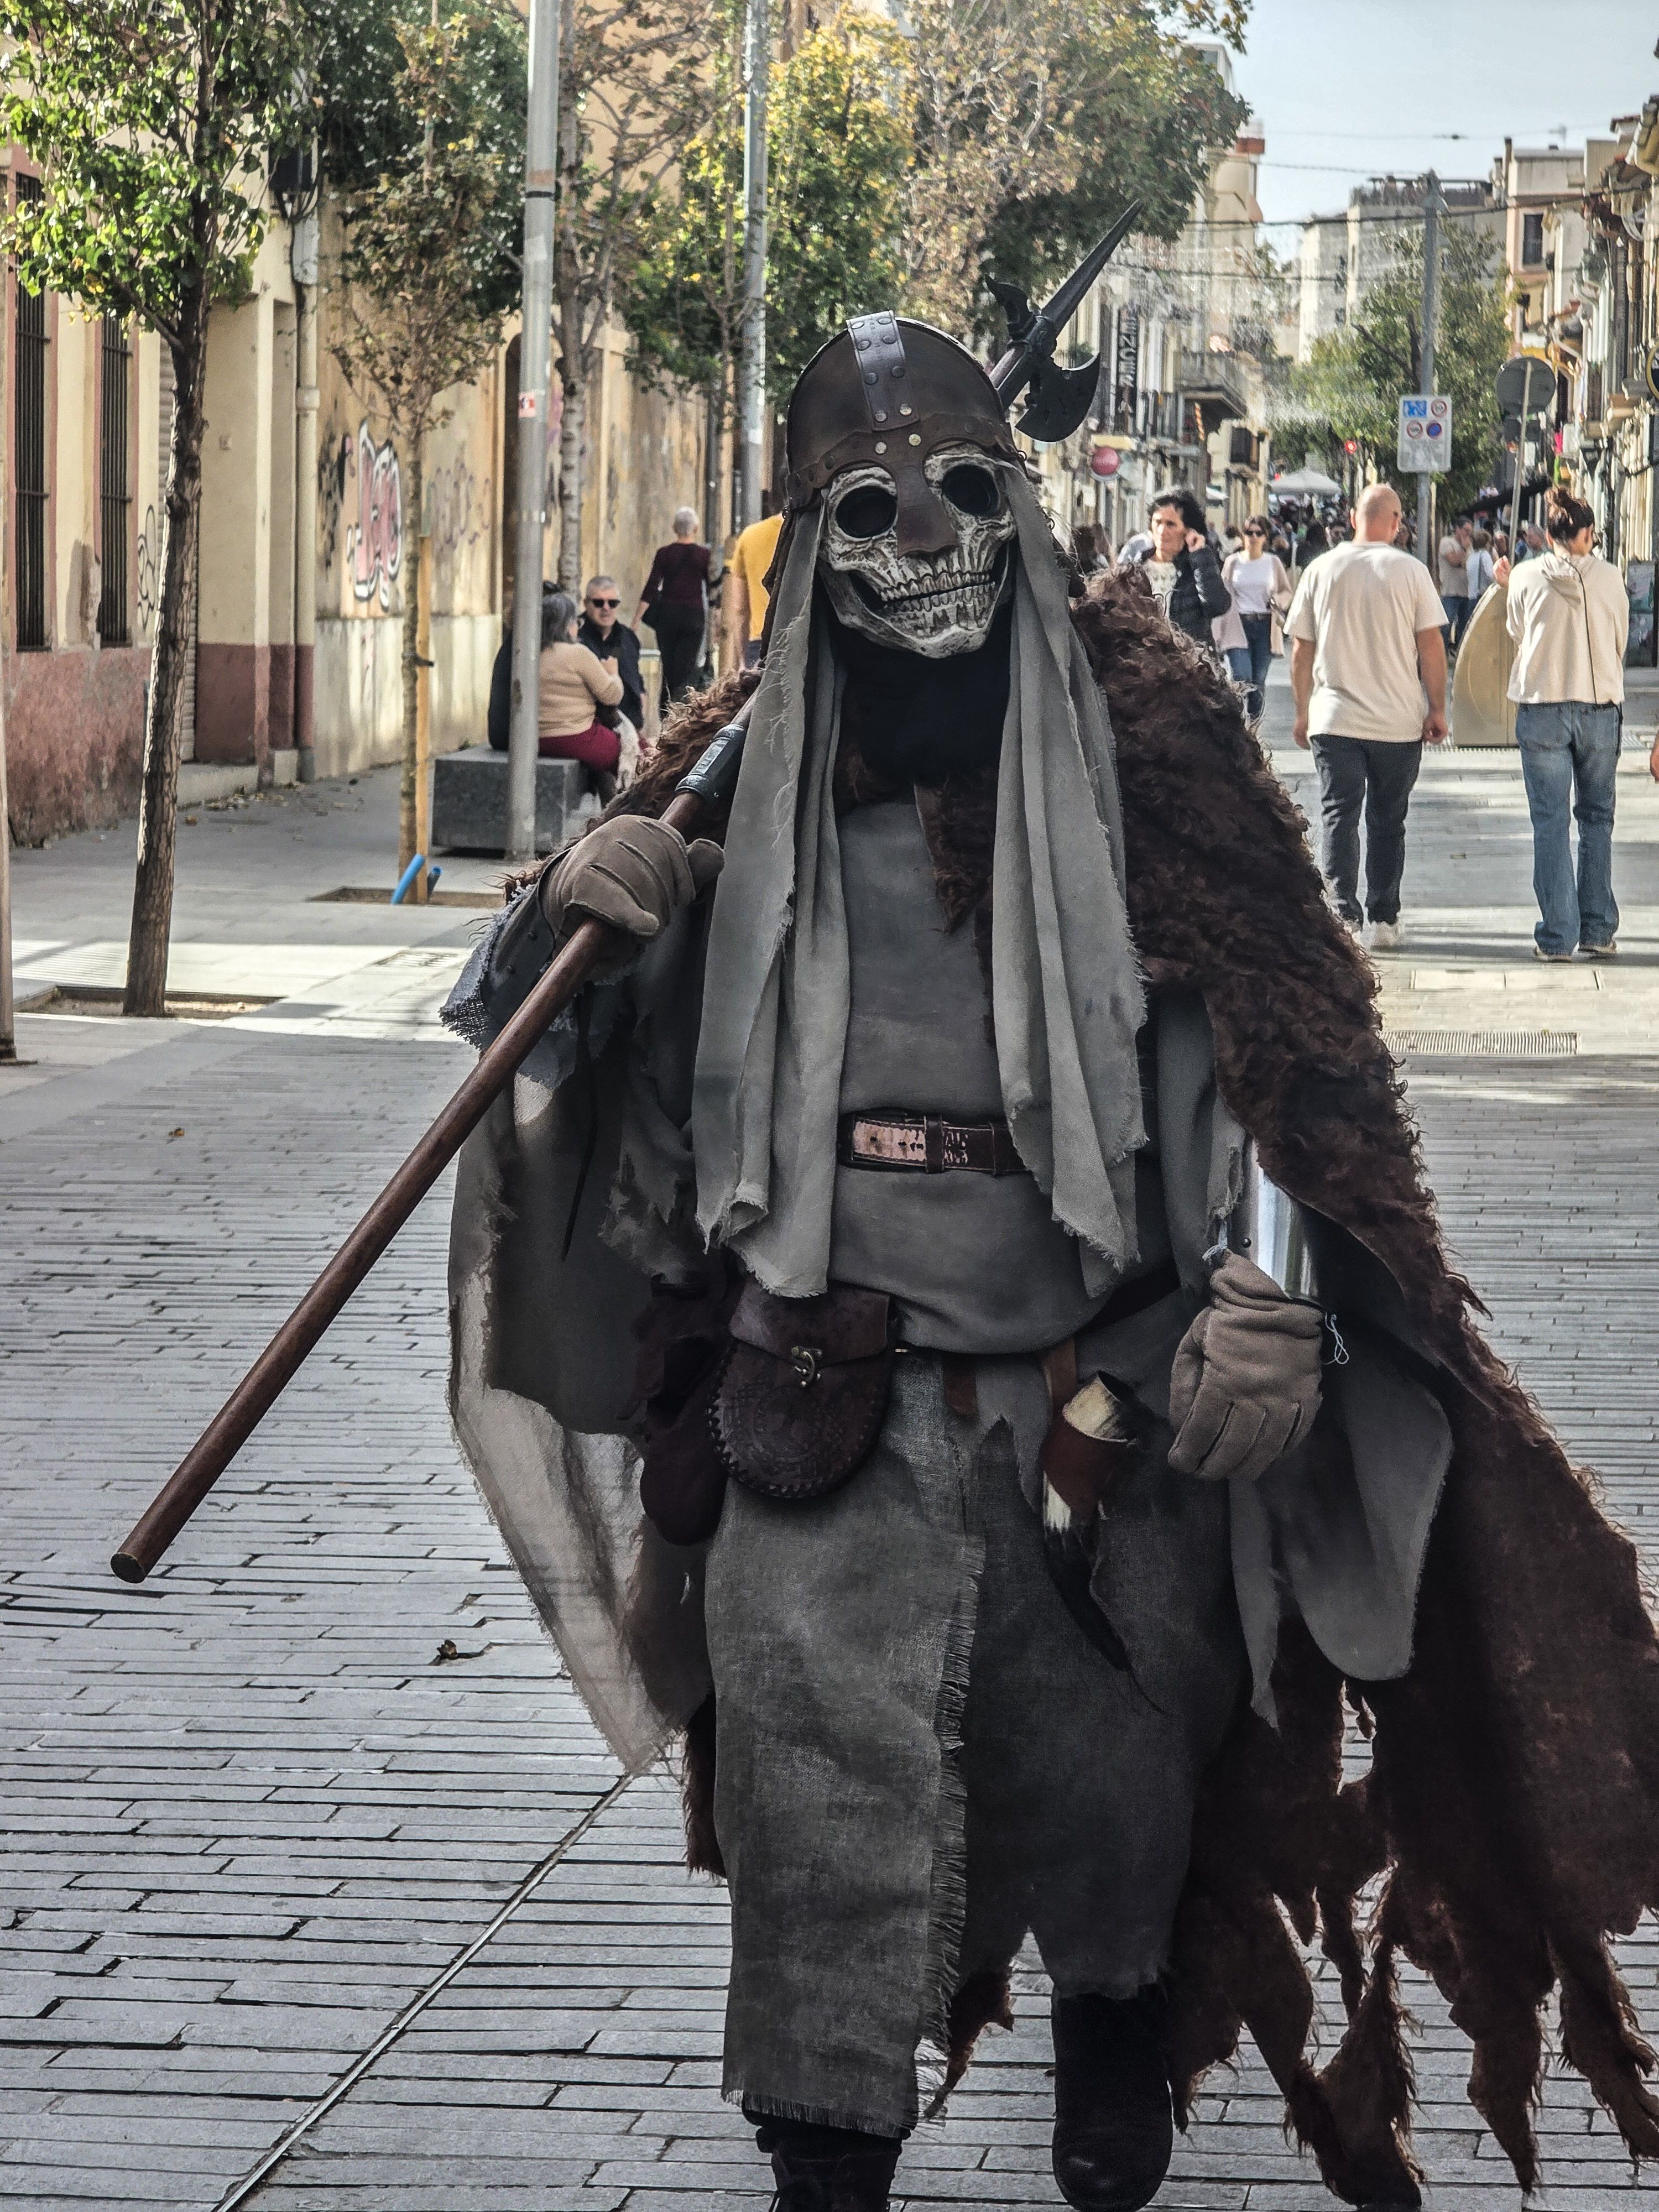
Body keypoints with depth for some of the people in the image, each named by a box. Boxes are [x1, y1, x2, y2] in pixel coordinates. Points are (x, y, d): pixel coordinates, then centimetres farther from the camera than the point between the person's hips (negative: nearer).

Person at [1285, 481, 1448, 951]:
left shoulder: (1322, 572, 1)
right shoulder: (1410, 572, -4)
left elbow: (1301, 650, 7)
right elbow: (1431, 645, -5)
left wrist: (1303, 711, 17)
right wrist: (1437, 709, 4)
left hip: (1334, 718, 0)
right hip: (1397, 721, 0)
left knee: (1338, 817, 3)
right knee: (1387, 822, 10)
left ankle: (1342, 913, -9)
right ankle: (1383, 920, 13)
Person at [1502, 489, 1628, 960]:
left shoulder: (1526, 578, -4)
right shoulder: (1609, 578, -2)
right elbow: (1620, 643, 8)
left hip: (1542, 708, -1)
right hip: (1601, 707, 1)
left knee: (1550, 822, 2)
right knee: (1596, 820, 11)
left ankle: (1557, 935, -1)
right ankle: (1598, 932, 10)